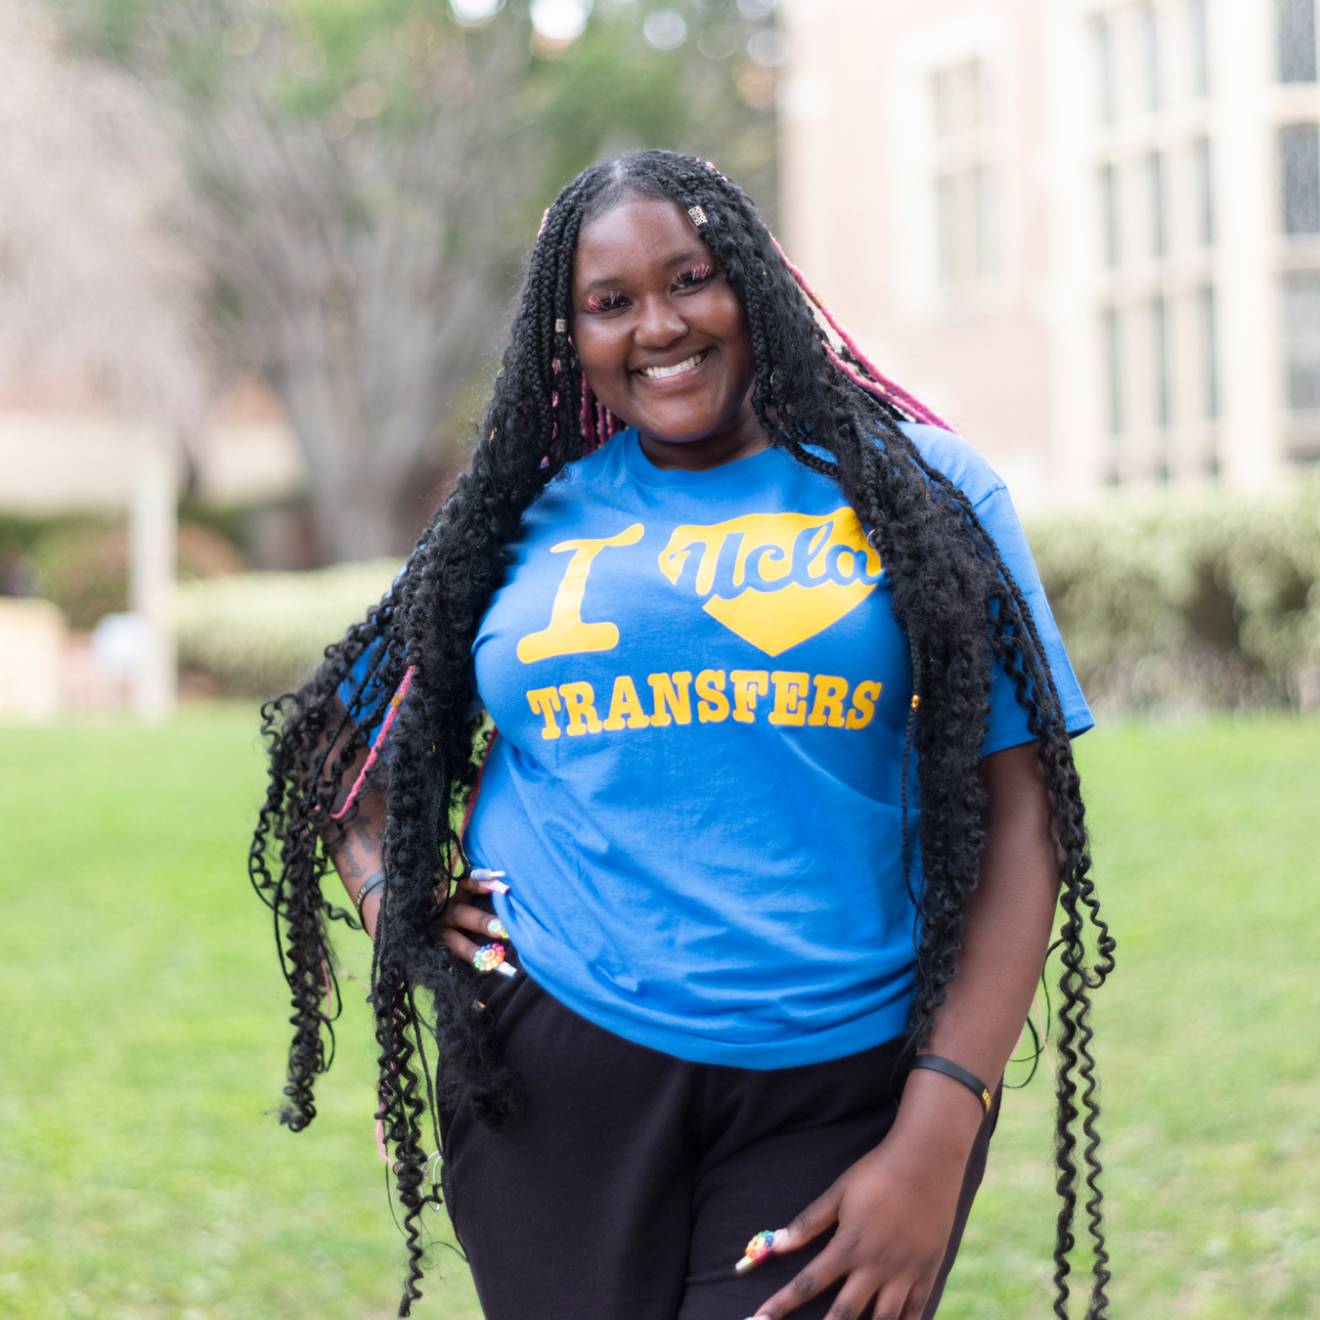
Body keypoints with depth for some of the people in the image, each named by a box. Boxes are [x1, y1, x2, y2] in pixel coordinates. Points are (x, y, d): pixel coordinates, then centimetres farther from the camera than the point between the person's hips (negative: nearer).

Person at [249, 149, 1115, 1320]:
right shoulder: (533, 515, 10)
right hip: (556, 1070, 2)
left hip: (843, 1088, -2)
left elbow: (1018, 819, -1)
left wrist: (935, 1144, -10)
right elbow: (341, 732, 23)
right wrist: (388, 899, 2)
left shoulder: (917, 490, 4)